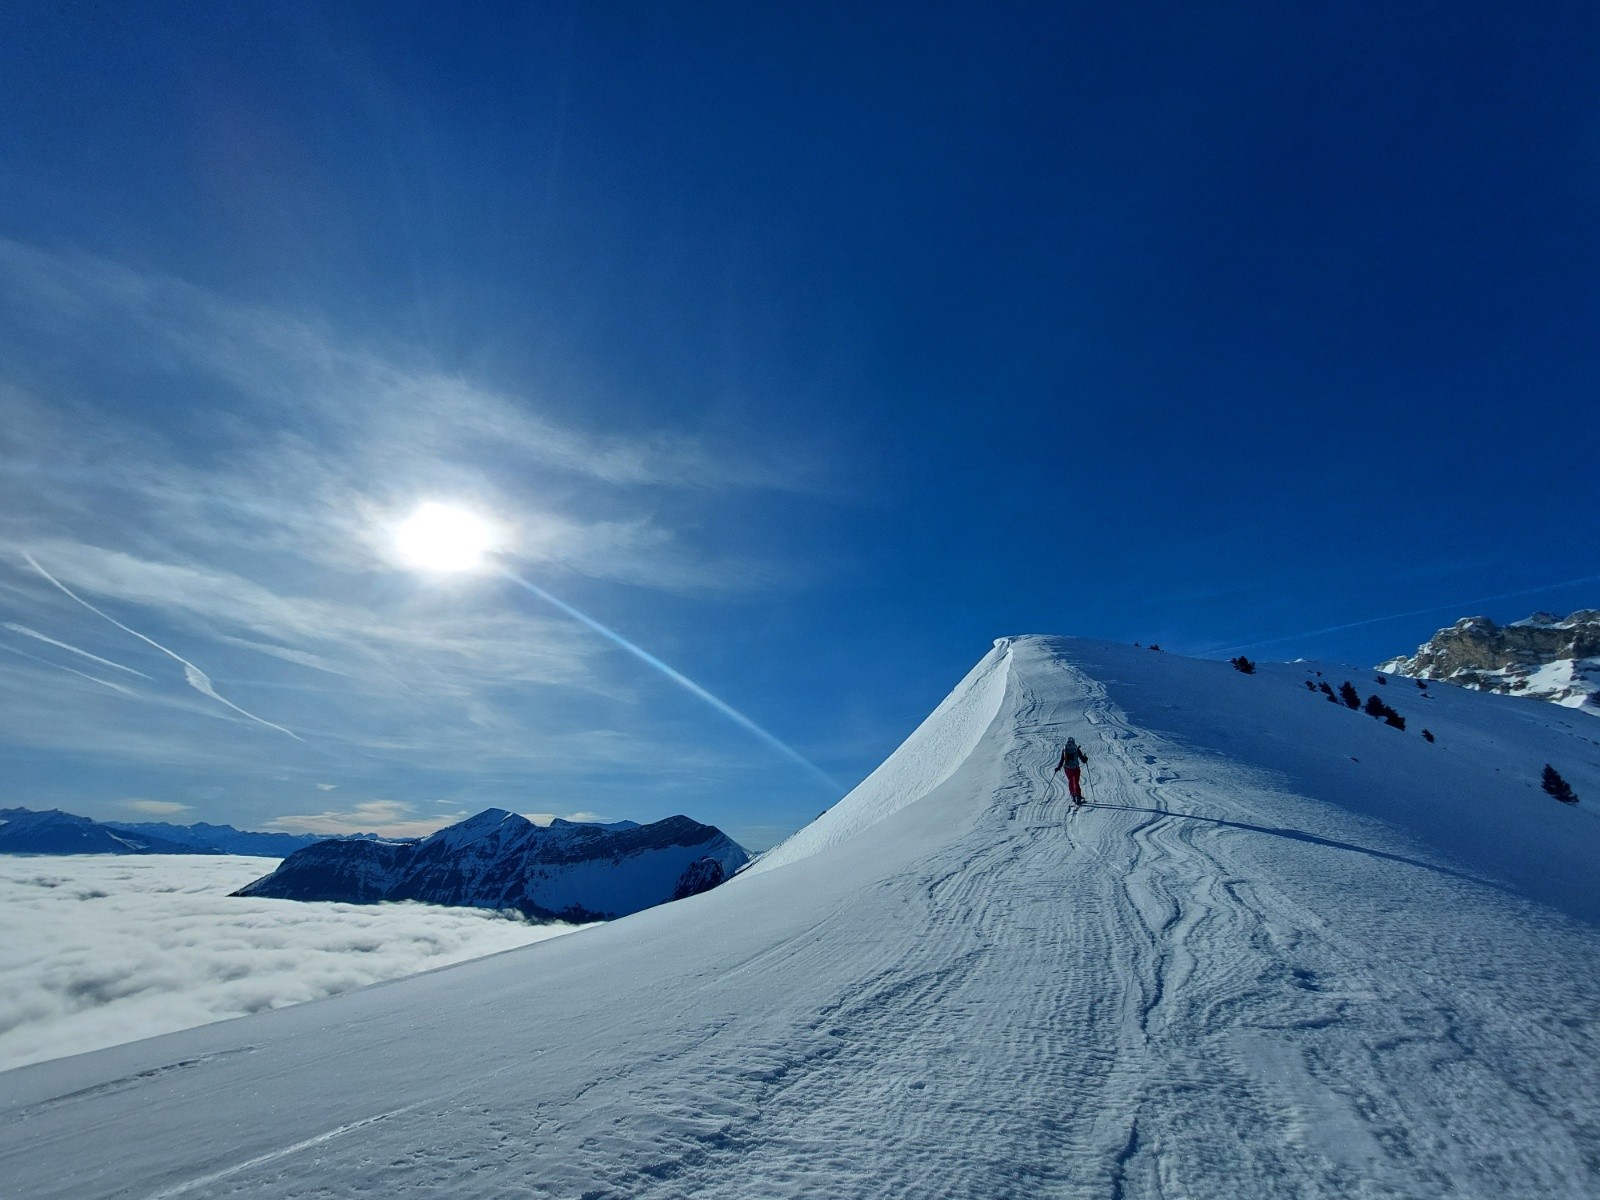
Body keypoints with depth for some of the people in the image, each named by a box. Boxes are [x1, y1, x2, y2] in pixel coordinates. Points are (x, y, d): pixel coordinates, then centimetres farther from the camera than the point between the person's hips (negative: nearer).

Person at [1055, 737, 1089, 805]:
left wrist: (1058, 767, 6)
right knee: (1076, 783, 7)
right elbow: (1083, 760, -6)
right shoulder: (1077, 749, -10)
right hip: (1076, 769, -2)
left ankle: (1073, 795, 29)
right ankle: (1078, 797, -1)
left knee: (1070, 781, 23)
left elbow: (1062, 760, -3)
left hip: (1067, 769, 2)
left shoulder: (1064, 750, -5)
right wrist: (1085, 758, 12)